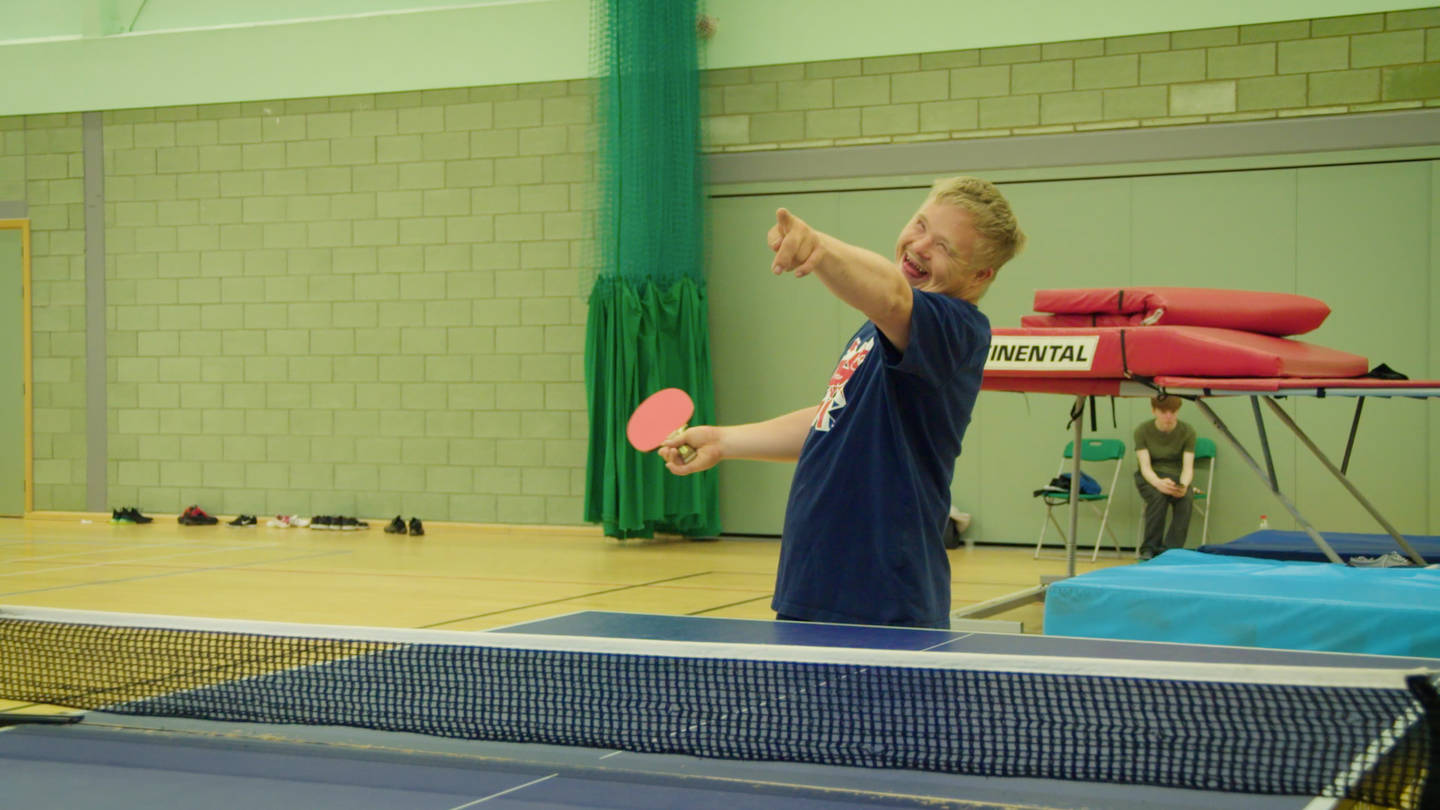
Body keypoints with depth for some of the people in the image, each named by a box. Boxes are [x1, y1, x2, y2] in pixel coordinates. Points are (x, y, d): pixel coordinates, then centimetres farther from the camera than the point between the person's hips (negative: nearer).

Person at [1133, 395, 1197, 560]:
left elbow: (1188, 467, -14)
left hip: (1176, 476, 1)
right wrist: (1158, 483, -40)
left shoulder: (1187, 432, -6)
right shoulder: (1142, 430, -9)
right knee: (1158, 496, -36)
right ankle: (1149, 549, -25)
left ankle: (1172, 550, -26)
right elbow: (1145, 466, -17)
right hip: (1150, 478, -1)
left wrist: (1184, 485, -39)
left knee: (1185, 499, -34)